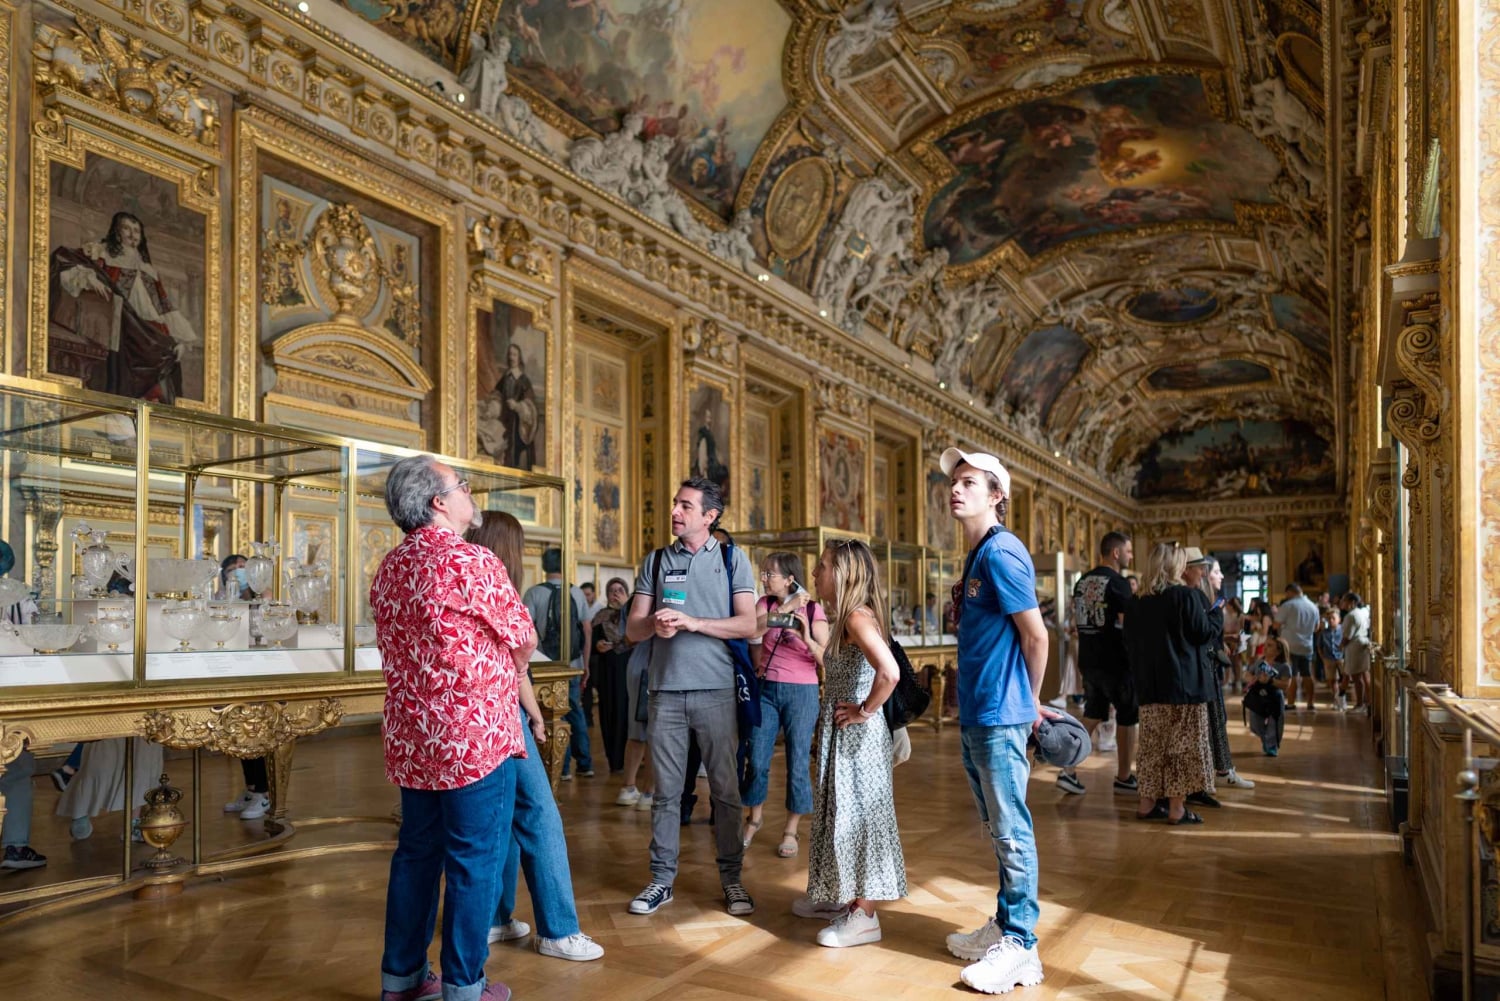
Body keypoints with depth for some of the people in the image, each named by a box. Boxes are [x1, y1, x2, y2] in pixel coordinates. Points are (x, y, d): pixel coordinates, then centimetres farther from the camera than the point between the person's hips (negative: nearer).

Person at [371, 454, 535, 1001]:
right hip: (476, 734, -8)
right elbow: (525, 640, -7)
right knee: (474, 862, 4)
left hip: (411, 738, 8)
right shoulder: (470, 560, -16)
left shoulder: (388, 568, 9)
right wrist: (508, 670, 15)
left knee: (416, 854, 18)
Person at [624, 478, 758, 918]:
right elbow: (633, 628, 6)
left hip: (716, 691, -2)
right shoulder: (656, 561, 10)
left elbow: (748, 624, -5)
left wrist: (693, 622, -17)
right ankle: (662, 879, 18)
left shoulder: (731, 559, 4)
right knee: (666, 790, 8)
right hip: (666, 691, 2)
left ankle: (731, 878, 16)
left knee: (725, 789, 4)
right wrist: (654, 625, -17)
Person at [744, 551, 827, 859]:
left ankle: (791, 830, 18)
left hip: (801, 692, -3)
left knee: (797, 764, 2)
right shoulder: (765, 603, 4)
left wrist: (808, 640, -27)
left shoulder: (813, 610, -5)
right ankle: (755, 817, 31)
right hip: (767, 689, 3)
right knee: (757, 761, 7)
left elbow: (827, 660, -10)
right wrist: (785, 610, -24)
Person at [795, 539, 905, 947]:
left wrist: (864, 711, -22)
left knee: (857, 816, -1)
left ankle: (864, 917, 9)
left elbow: (889, 672, -33)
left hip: (856, 736, -10)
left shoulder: (858, 617, -19)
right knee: (841, 813, 18)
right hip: (841, 734, 10)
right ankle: (839, 894, 33)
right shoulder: (847, 618, 11)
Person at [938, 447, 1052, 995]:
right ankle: (1005, 924, 31)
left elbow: (1036, 636, -15)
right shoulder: (977, 557, 13)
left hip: (999, 718, -9)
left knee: (1012, 832, 1)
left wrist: (1030, 703, -2)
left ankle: (1020, 946, 11)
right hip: (975, 716, 9)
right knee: (998, 829, 18)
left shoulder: (1000, 552, -15)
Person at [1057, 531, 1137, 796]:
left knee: (1091, 717, 13)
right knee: (1127, 719, 8)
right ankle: (1123, 778, 18)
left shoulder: (1082, 582, 10)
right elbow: (1127, 623, -18)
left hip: (1088, 661, 7)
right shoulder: (1117, 582, -14)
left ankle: (1069, 772, 5)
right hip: (1115, 662, -7)